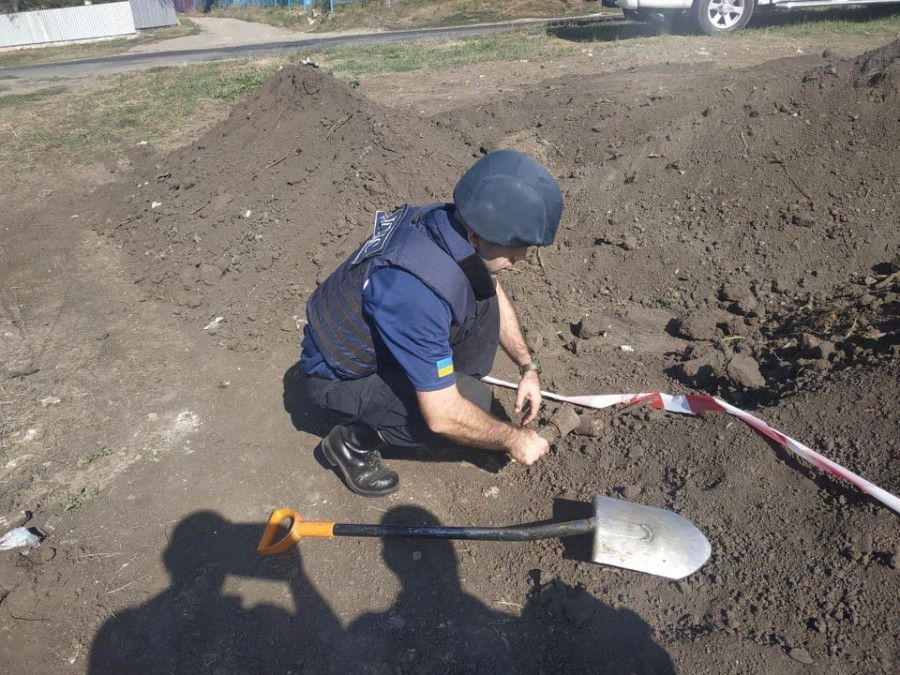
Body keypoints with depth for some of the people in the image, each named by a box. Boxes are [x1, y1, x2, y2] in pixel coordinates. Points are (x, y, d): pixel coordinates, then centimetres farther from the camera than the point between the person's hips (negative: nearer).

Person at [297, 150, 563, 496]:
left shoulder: (448, 222, -14)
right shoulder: (417, 291, -40)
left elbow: (495, 295, 7)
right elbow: (442, 417, -32)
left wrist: (528, 367, 1)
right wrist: (512, 439, -17)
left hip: (381, 341, 8)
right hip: (338, 378, -7)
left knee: (483, 298, -6)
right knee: (474, 400, -24)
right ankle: (352, 441, -4)